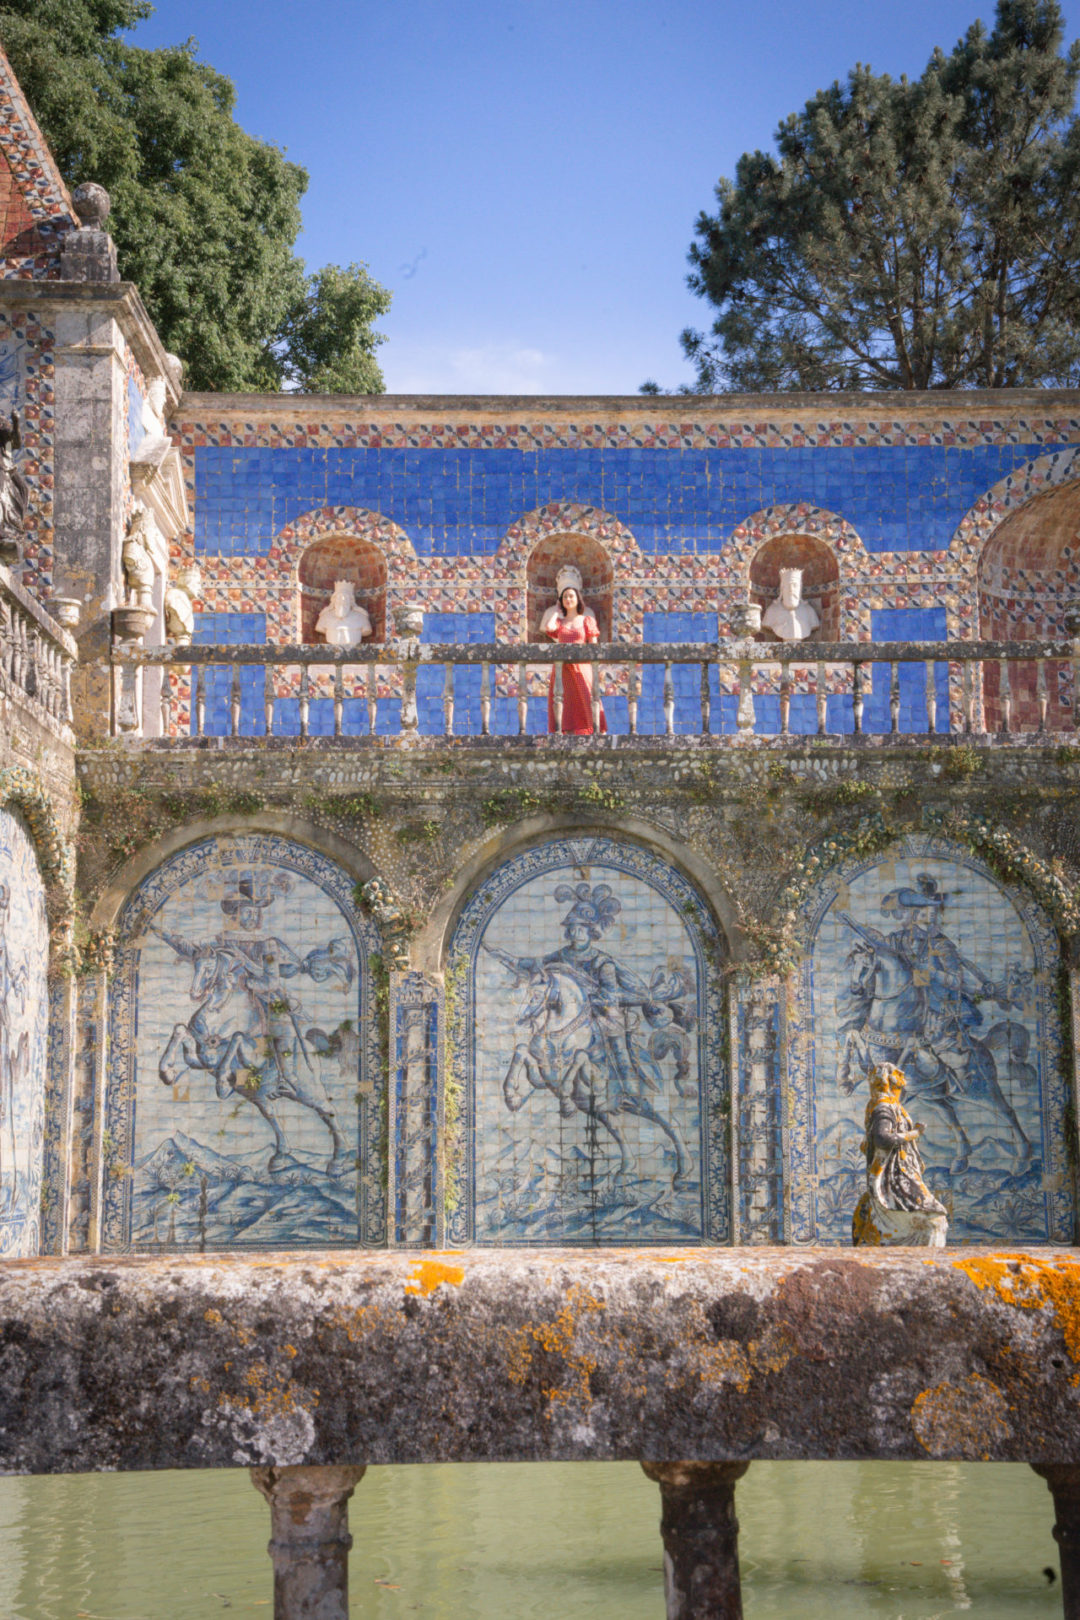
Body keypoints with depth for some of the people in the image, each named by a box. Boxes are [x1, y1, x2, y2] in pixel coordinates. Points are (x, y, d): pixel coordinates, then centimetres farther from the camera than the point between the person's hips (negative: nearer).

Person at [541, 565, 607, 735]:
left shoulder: (587, 620, 10)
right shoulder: (559, 621, 15)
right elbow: (548, 627, -7)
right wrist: (557, 610, 7)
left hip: (581, 668, -2)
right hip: (562, 668, 2)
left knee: (586, 701, -9)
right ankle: (567, 736, -7)